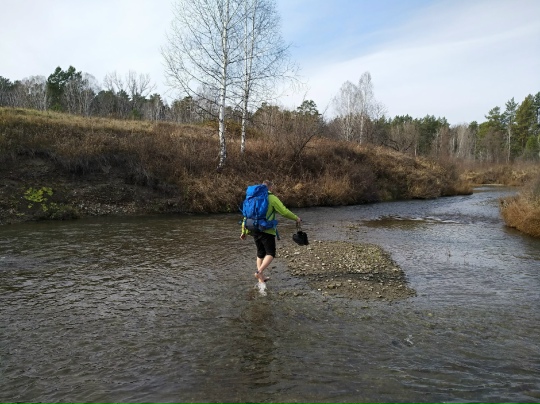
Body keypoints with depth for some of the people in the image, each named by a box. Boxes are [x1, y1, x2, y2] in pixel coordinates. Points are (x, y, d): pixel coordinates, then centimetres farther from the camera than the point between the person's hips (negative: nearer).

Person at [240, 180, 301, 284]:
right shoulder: (272, 198, -6)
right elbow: (284, 212, -8)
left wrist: (244, 231, 18)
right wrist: (296, 218, 7)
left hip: (254, 230, 7)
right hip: (266, 231, -6)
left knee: (260, 254, 17)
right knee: (270, 254, 0)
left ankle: (261, 278, 20)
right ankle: (259, 272, -19)